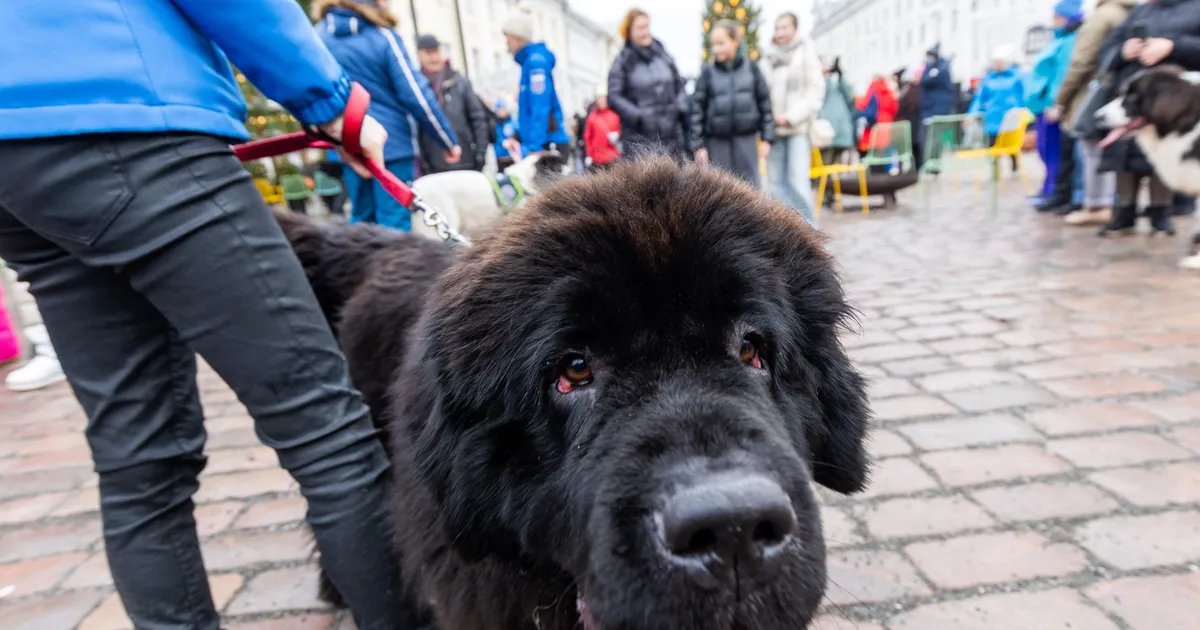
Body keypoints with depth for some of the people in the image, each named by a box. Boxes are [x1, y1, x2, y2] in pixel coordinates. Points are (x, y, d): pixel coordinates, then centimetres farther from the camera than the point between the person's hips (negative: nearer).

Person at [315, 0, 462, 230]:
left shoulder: (318, 37, 6)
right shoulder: (383, 37, -8)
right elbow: (416, 96, -8)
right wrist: (449, 140, -1)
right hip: (391, 143, -5)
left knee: (361, 220, 14)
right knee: (395, 224, -1)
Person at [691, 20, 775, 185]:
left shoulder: (751, 68, 3)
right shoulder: (708, 72, 0)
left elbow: (765, 102, 6)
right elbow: (697, 108, 0)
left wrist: (766, 137, 2)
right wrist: (698, 145, -4)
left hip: (746, 139, 1)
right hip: (716, 141, 0)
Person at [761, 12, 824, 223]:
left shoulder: (806, 53, 4)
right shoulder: (770, 57, 15)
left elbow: (816, 91, -3)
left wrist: (792, 116, -13)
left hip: (799, 127, -4)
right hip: (774, 129, 4)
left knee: (798, 182, -13)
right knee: (776, 183, 3)